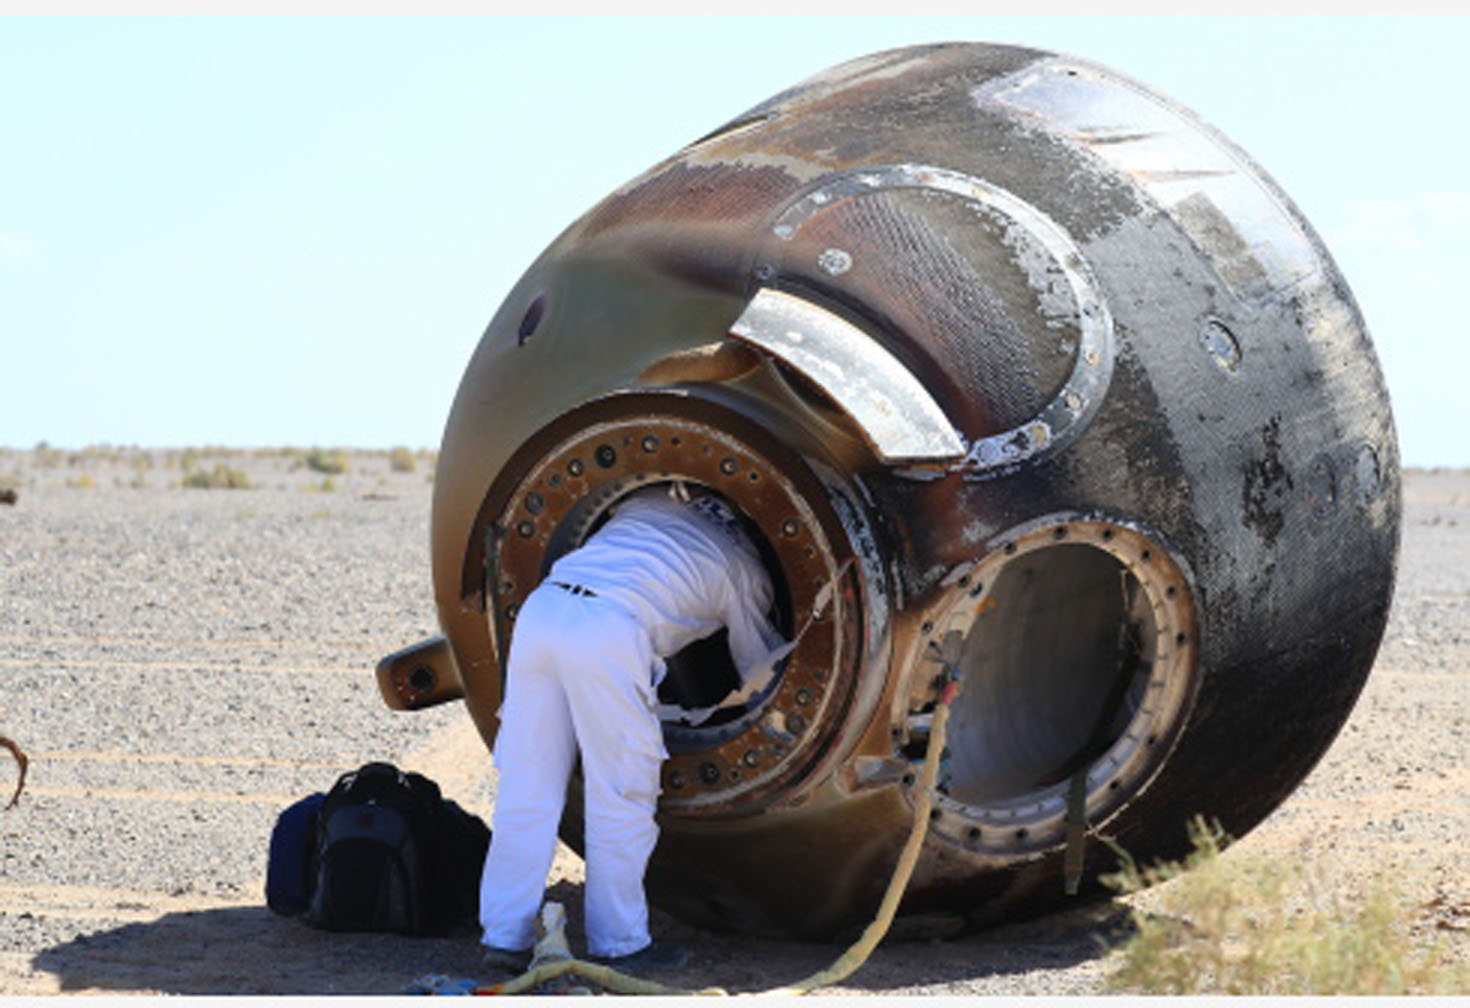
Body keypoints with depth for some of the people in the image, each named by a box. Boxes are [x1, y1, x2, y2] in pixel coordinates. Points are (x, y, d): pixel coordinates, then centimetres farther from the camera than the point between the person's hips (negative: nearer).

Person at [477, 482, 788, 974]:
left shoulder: (646, 504, 32)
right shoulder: (742, 569, 21)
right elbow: (761, 671, 31)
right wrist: (735, 696, 53)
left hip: (540, 607, 6)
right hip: (609, 629, -5)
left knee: (525, 791, 9)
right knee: (621, 800, 6)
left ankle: (505, 936, 12)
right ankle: (618, 943, 13)